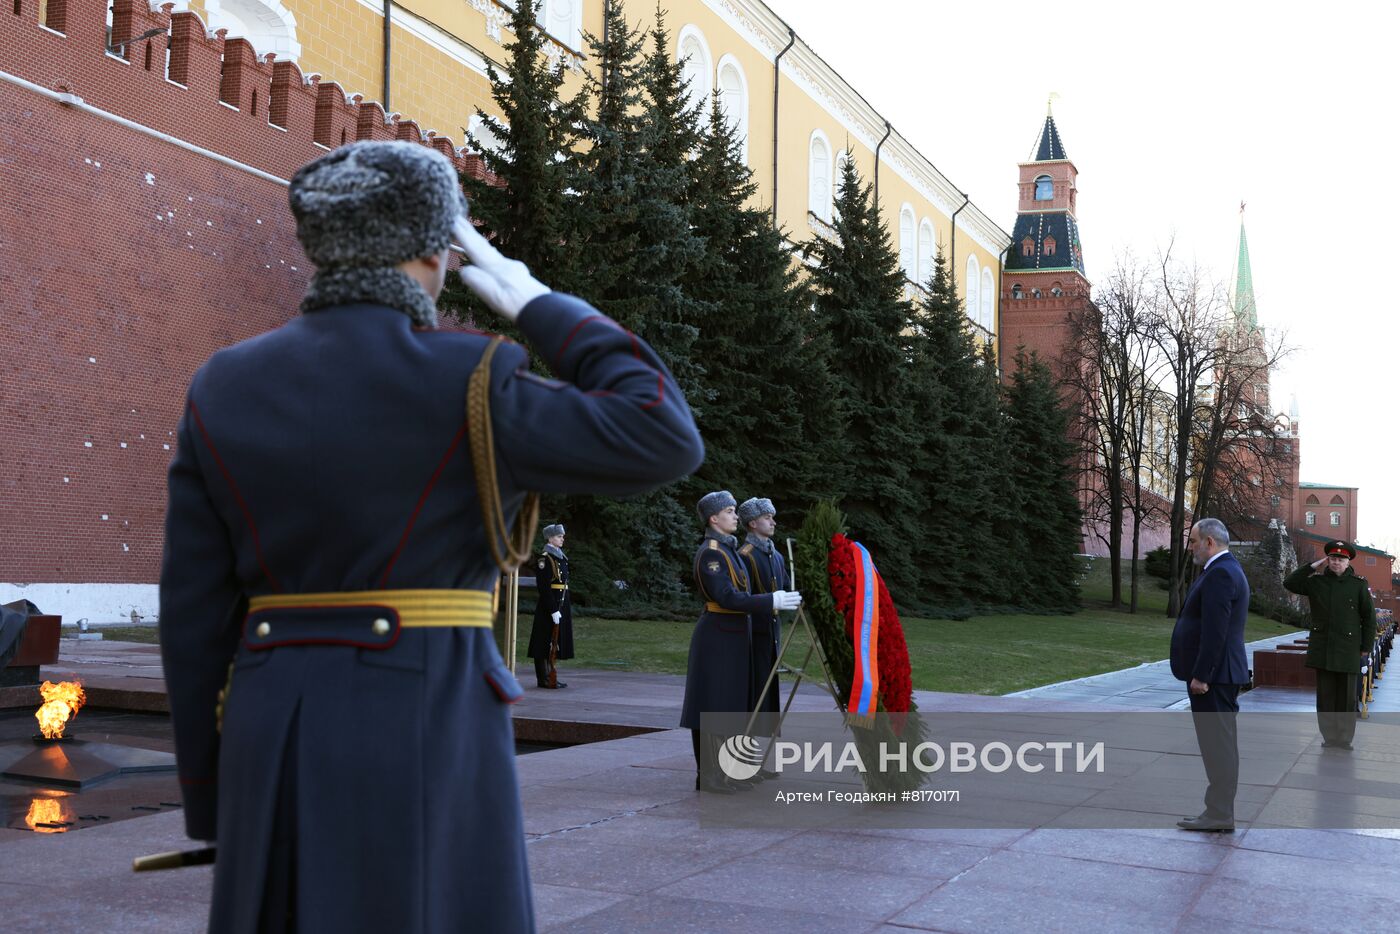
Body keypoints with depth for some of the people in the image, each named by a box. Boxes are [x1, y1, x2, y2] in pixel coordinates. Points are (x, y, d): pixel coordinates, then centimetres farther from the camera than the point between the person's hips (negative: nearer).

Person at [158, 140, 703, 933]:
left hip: (278, 739, 5)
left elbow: (195, 614, 6)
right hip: (428, 734, -5)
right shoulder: (462, 383, -10)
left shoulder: (225, 387, 5)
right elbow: (666, 444, -9)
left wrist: (212, 798, 15)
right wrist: (540, 307, -1)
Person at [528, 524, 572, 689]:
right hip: (549, 607, -9)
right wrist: (553, 610, -21)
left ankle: (550, 676, 16)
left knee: (556, 642, 11)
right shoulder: (544, 558, -12)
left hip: (561, 605, 9)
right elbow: (544, 588, -18)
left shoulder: (561, 557, 16)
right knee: (545, 643, -4)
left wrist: (567, 607, 18)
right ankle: (544, 679, -1)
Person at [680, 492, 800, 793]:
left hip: (733, 635, 10)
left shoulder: (728, 548, 15)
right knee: (713, 706, -5)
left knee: (731, 705, 13)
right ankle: (708, 777, 0)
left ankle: (725, 770, 20)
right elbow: (727, 597, -23)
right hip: (717, 637, -10)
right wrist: (772, 601, -24)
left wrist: (779, 599, 14)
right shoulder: (710, 552, -15)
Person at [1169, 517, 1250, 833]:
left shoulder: (1220, 574, -17)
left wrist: (1201, 675, -22)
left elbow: (1214, 631, -23)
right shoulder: (1228, 570, 17)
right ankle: (1220, 809, 22)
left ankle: (1219, 814, -1)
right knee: (1222, 743, 14)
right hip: (1222, 674, 11)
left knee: (1217, 743, -5)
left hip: (1213, 675, -11)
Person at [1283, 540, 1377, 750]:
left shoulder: (1358, 584, 0)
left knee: (1347, 697, 3)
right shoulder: (1316, 581, 6)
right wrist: (1313, 566, -4)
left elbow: (1369, 616, 3)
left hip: (1348, 650, -2)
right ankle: (1329, 736, 13)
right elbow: (1289, 583, 0)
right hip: (1322, 649, 2)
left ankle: (1345, 738, 11)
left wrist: (1366, 646, 1)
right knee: (1325, 695, 5)